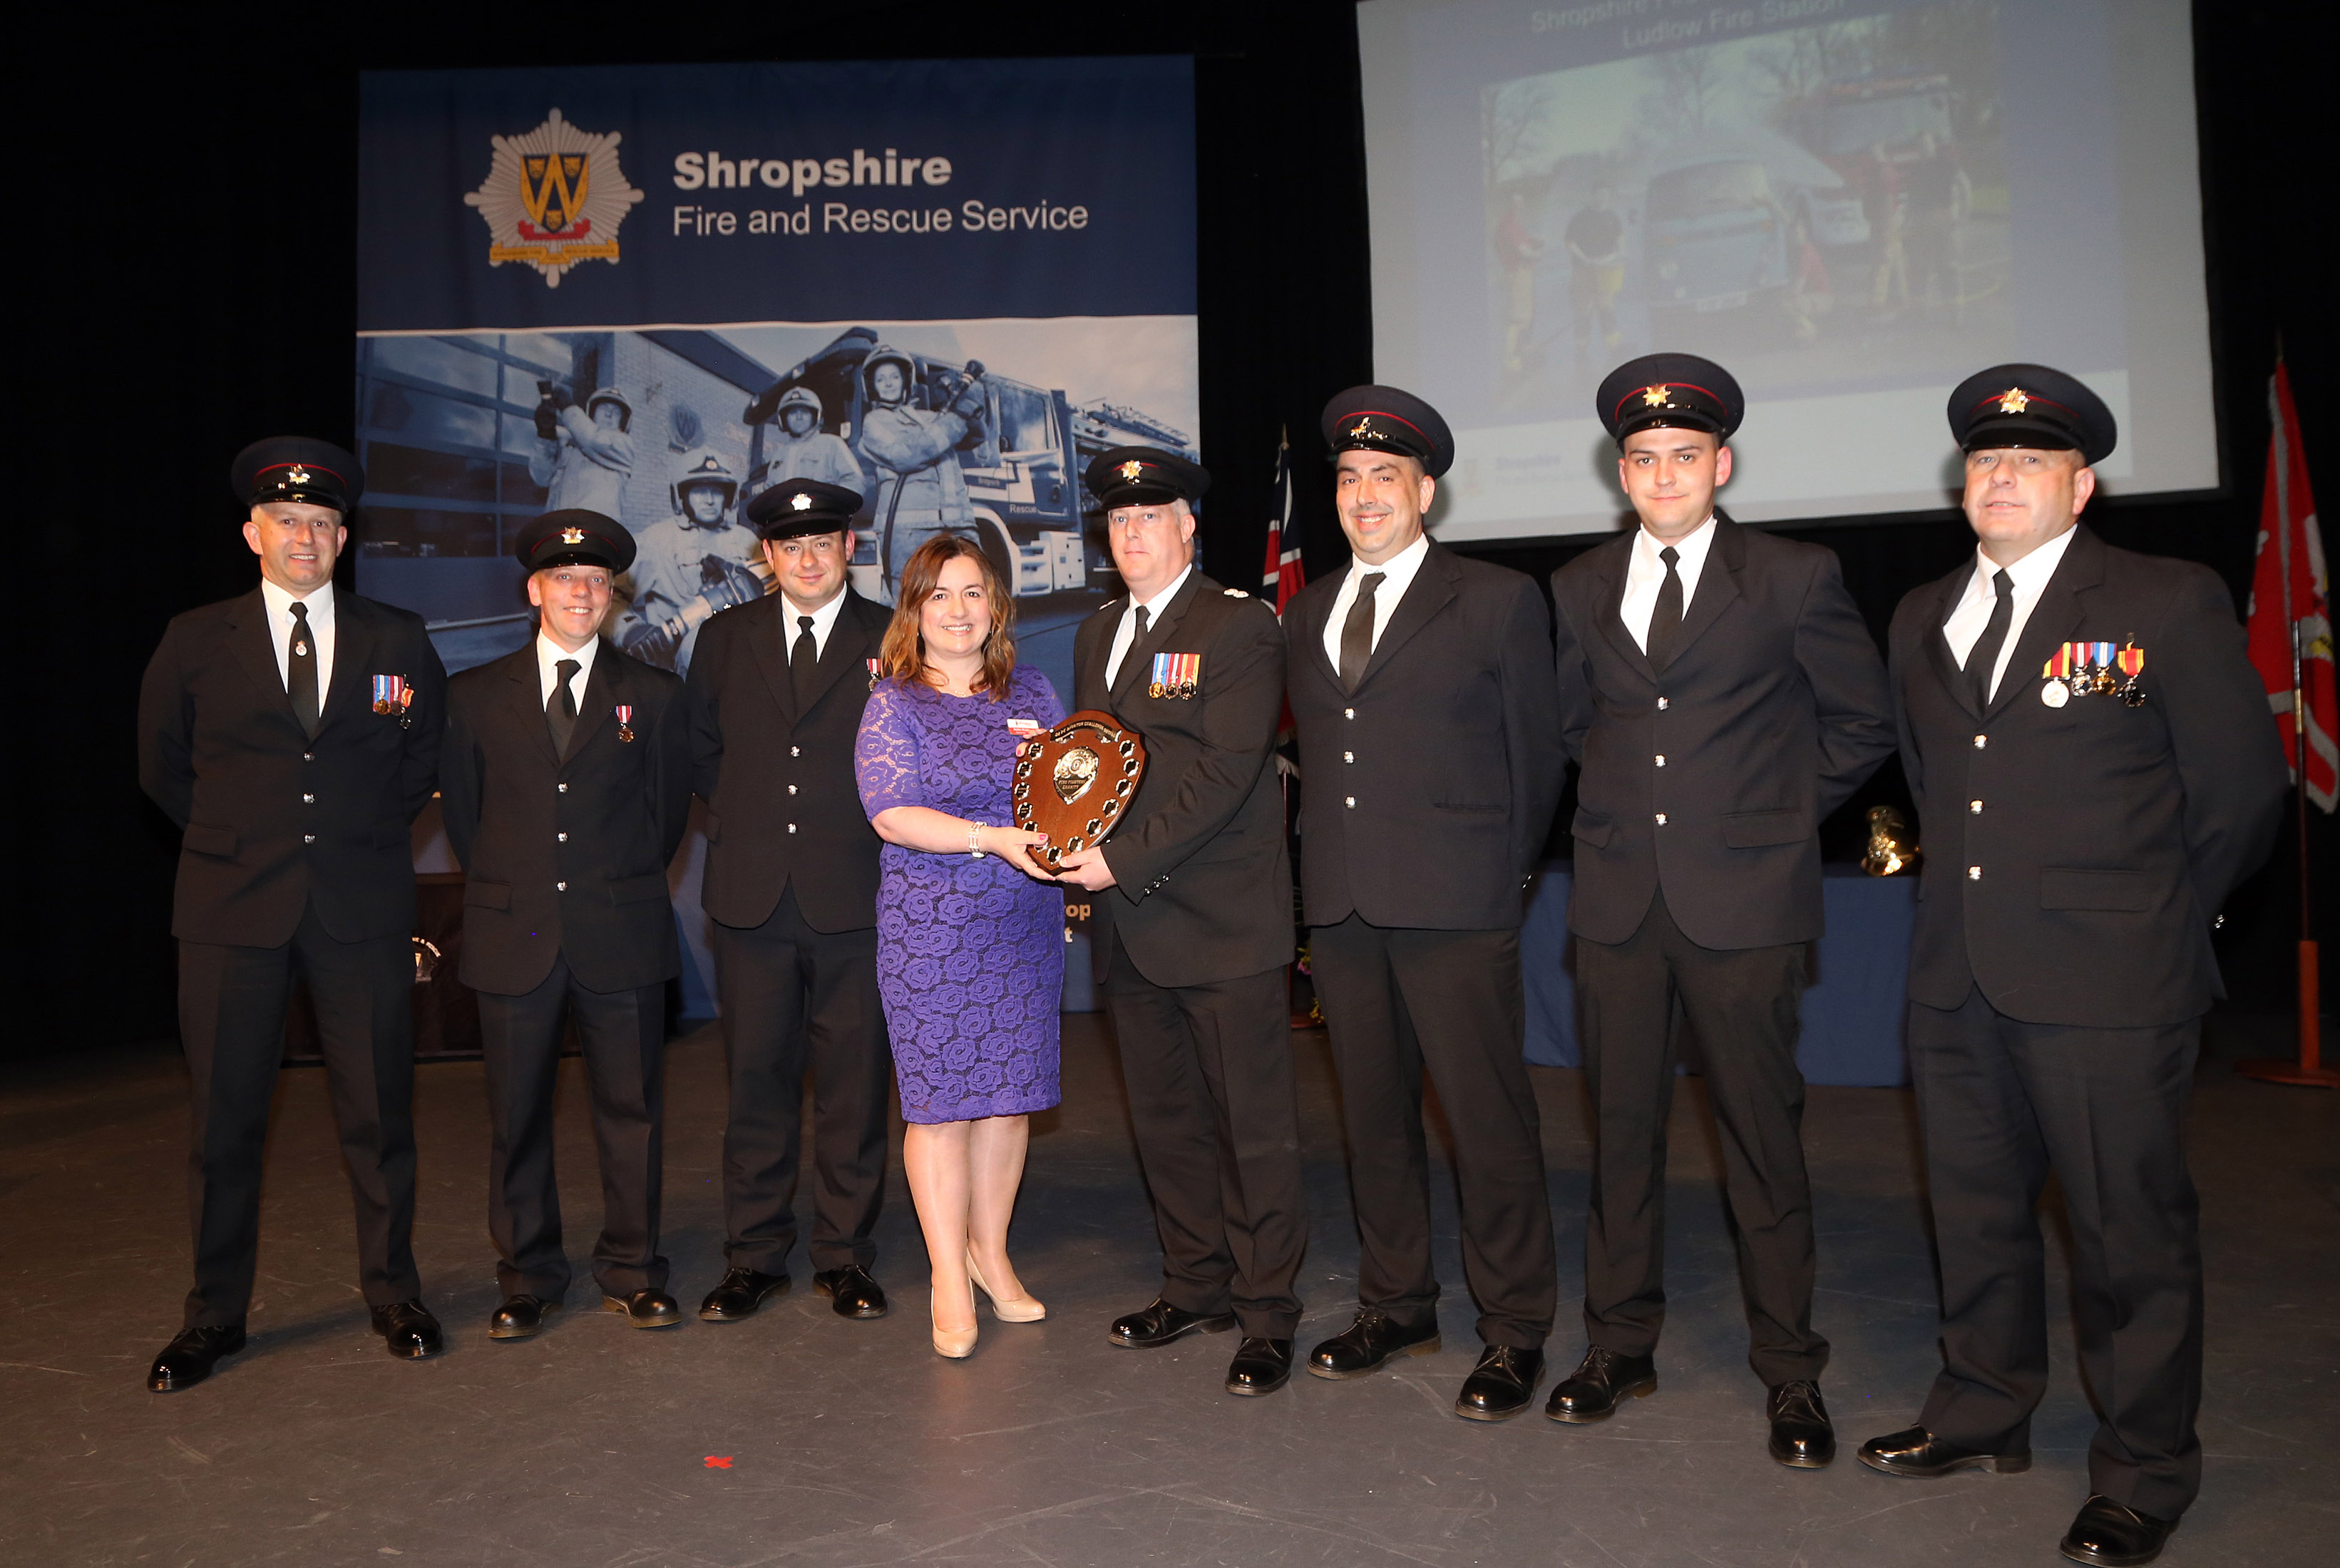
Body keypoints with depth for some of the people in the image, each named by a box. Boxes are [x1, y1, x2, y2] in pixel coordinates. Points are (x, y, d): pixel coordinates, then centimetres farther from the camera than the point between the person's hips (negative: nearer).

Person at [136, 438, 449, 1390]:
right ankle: (214, 1318, 21)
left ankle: (393, 1295, 21)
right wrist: (234, 839, 11)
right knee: (225, 1117, 6)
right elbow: (162, 766, 15)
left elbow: (423, 757, 17)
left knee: (379, 1112, 6)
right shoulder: (196, 641, 5)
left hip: (362, 908, 0)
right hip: (233, 912, 0)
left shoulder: (397, 641, 5)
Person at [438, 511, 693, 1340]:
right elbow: (463, 812, 13)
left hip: (622, 939, 0)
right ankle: (527, 1279, 21)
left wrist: (623, 890, 11)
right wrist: (507, 889, 10)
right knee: (516, 1115, 7)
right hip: (514, 937, 1)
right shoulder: (475, 695, 8)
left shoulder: (654, 696, 6)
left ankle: (632, 1273, 18)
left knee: (632, 1108, 5)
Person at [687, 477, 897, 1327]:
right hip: (753, 897, 2)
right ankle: (753, 1257, 19)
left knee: (853, 1082, 4)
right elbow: (702, 752, 19)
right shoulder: (725, 639, 12)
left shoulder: (894, 640, 4)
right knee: (756, 1079, 6)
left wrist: (860, 826, -1)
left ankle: (845, 1255, 18)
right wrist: (745, 820, 9)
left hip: (855, 897, -2)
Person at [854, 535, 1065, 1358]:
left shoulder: (1032, 692, 9)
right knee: (939, 1098, 1)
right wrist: (994, 838, -24)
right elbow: (892, 814, -13)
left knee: (1010, 1089, 10)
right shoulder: (893, 704, -3)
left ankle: (990, 1252, 27)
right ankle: (950, 1280, 15)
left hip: (1026, 923, 4)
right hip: (931, 926, -4)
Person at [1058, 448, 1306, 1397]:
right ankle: (1196, 1287, 29)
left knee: (1254, 1126, 1)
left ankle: (1267, 1313, 14)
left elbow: (1228, 769, -15)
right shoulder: (1096, 634, 17)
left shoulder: (1239, 625, -7)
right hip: (1131, 927, 7)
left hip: (1224, 923, -7)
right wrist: (1080, 849, 2)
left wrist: (1127, 862, -18)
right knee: (1165, 1121, 15)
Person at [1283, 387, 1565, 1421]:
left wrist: (1501, 881, 4)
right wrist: (1329, 873, 8)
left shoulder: (1498, 601, 2)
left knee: (1489, 1120, -1)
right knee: (1373, 1114, 13)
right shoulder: (1304, 615, 16)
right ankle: (1397, 1305, 28)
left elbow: (1536, 757, 4)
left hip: (1456, 908, -5)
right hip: (1340, 908, 5)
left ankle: (1514, 1331, 14)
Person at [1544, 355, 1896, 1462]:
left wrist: (1782, 809, 5)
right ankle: (1621, 1346, 24)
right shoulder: (1579, 587, 10)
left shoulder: (1795, 579, -1)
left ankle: (1790, 1374, 18)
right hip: (1616, 900, 3)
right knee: (1621, 1127, 10)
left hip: (1744, 900, -3)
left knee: (1762, 1133, 3)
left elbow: (1863, 719, 7)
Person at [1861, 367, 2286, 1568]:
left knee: (2129, 1231, 5)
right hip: (1957, 975, 5)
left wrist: (2144, 923, 6)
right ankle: (1983, 1415, 34)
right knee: (1975, 1209, 16)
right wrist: (1969, 886, 15)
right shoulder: (1923, 617, 12)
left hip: (2104, 984, -5)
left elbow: (2239, 794, 0)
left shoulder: (2170, 603, -4)